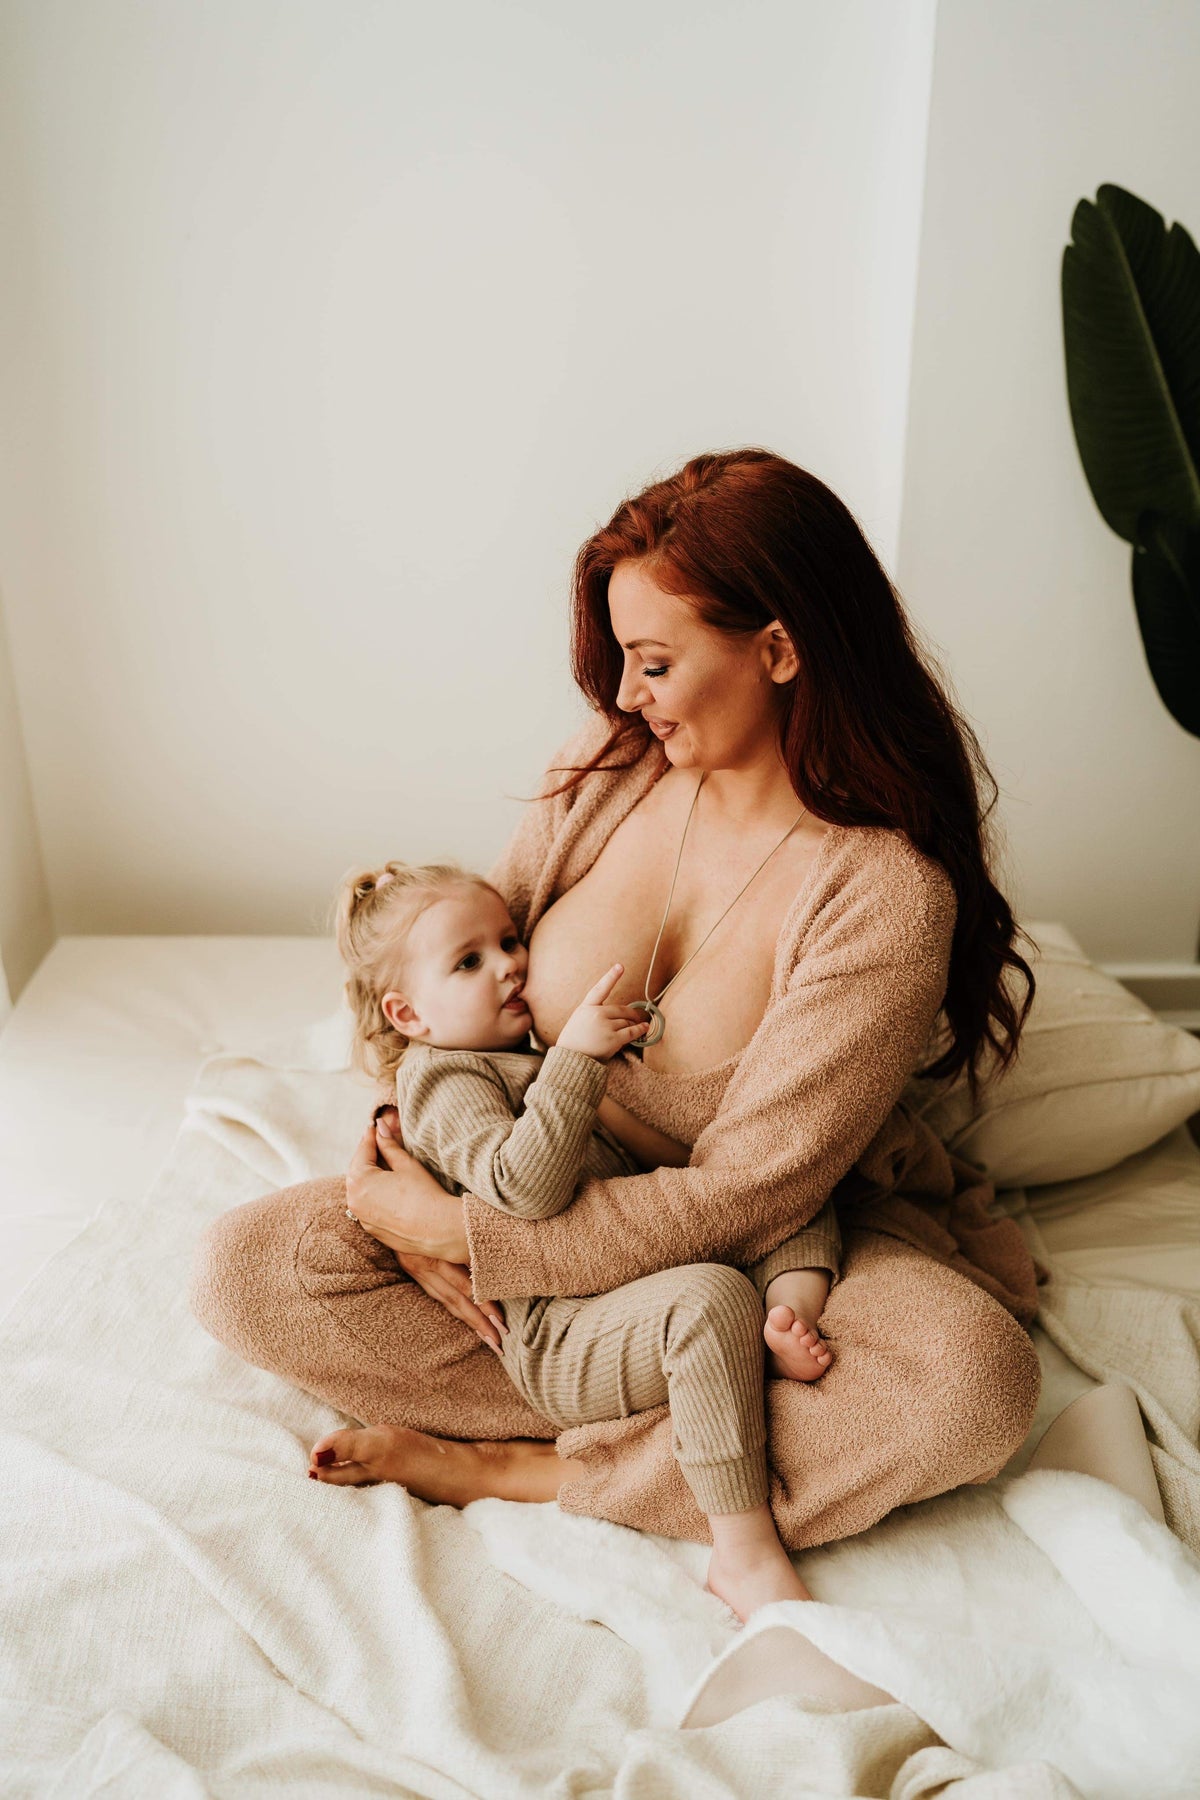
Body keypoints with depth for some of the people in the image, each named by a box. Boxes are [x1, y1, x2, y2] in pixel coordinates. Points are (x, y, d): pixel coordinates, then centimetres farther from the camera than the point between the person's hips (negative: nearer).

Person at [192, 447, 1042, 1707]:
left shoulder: (889, 894, -23)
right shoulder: (609, 764, -8)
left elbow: (741, 1196, -24)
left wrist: (460, 1233, -23)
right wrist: (403, 1129, -13)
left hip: (769, 1255, -3)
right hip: (538, 1199, 4)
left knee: (976, 1380, -33)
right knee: (242, 1271, -15)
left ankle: (505, 1468, -19)